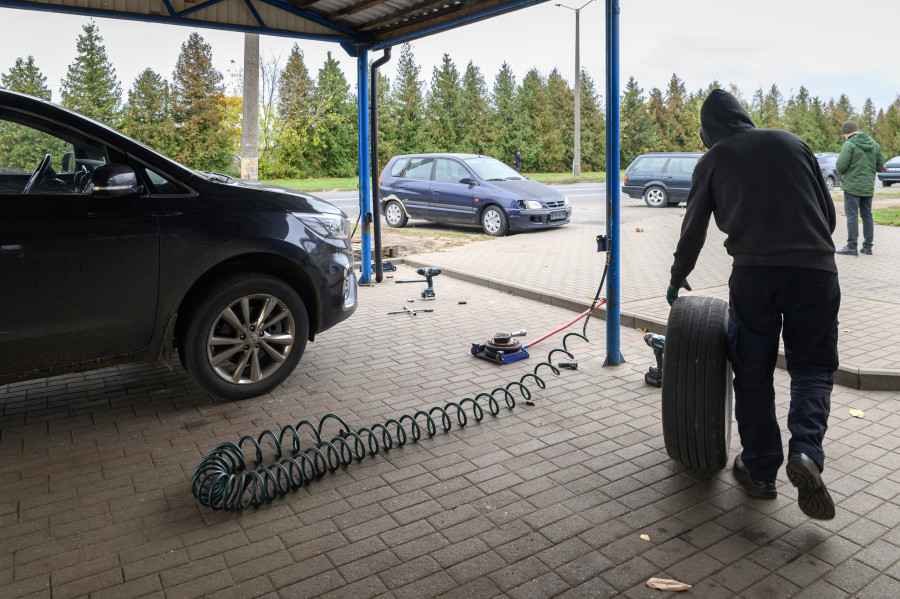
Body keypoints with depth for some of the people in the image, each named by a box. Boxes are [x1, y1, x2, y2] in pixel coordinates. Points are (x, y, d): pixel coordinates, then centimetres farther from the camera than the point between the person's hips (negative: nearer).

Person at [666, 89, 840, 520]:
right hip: (816, 270, 2)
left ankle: (759, 470, 15)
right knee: (812, 368, 13)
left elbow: (693, 231, 14)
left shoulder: (712, 161, 12)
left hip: (752, 274, -1)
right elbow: (828, 213, 18)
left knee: (752, 374, 10)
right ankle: (806, 451, -10)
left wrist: (677, 279, 28)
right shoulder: (793, 143, 17)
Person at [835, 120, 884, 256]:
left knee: (852, 215, -4)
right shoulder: (875, 145, 10)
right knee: (867, 215, 12)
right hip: (868, 186, 7)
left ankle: (852, 246, -4)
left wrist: (840, 171, 3)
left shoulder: (849, 145, -13)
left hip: (852, 186, -6)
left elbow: (840, 166, -18)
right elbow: (880, 165, 13)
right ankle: (868, 246, 16)